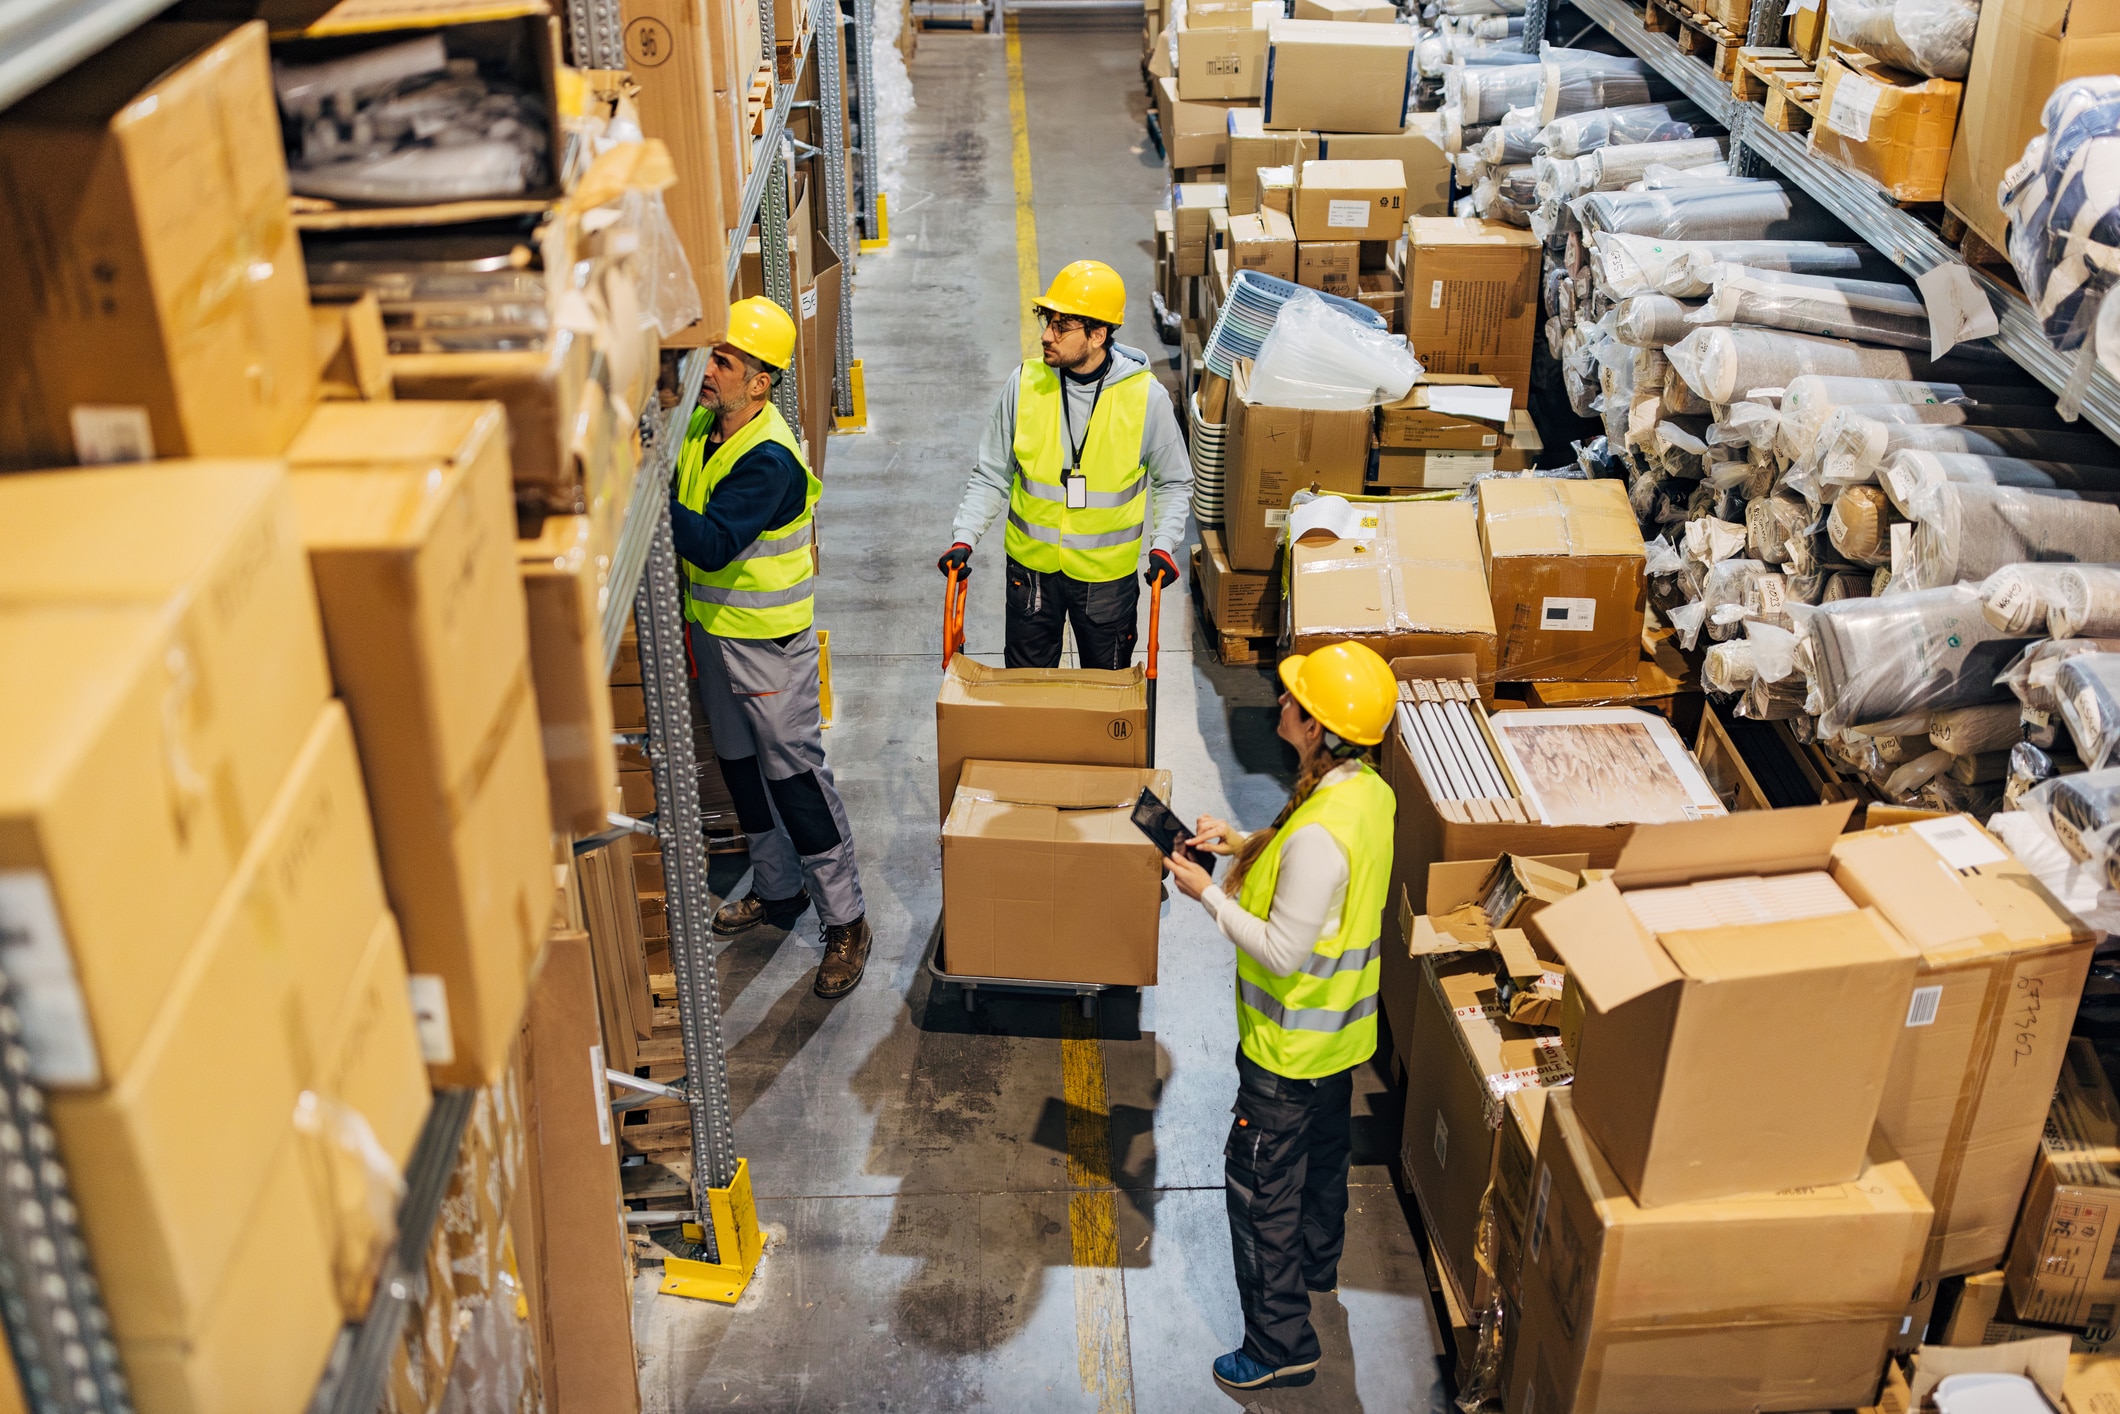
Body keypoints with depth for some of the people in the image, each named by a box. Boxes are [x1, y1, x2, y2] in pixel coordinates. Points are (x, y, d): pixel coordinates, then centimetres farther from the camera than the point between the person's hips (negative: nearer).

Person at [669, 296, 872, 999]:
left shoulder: (768, 459, -25)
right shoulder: (701, 425, 1)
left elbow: (713, 544, -35)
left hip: (769, 641, -9)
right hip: (713, 626, 9)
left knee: (795, 773, -2)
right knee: (740, 764, 19)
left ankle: (845, 920, 10)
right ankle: (776, 889, 37)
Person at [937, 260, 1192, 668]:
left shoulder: (1145, 396, -14)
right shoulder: (1026, 384, -10)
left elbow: (1174, 482, 0)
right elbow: (991, 477, -1)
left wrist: (1164, 544, -14)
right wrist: (965, 538, -12)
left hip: (1108, 573, -1)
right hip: (1032, 564, 1)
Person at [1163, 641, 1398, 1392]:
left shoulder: (1320, 833, -35)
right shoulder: (1369, 790, -6)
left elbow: (1284, 951, -29)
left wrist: (1208, 892, -21)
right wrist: (1242, 842, 1)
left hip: (1292, 1043, -9)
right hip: (1343, 1026, 9)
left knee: (1259, 1183, 6)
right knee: (1323, 1150, 29)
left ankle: (1281, 1343, 18)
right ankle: (1316, 1266, 53)